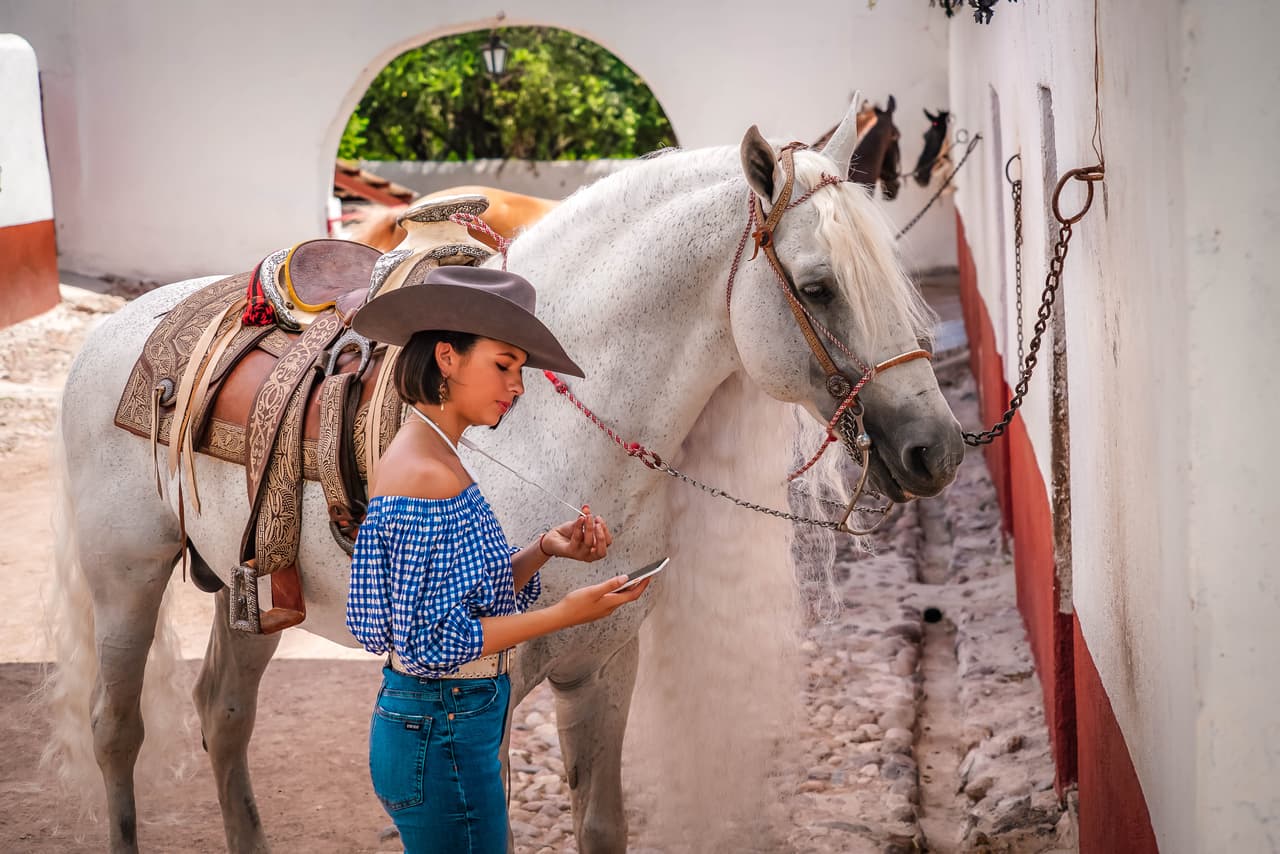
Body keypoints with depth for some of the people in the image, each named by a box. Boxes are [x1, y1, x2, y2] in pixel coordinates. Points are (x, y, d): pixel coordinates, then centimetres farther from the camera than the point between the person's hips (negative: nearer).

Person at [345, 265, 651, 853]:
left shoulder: (425, 457, 8)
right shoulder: (428, 478, -22)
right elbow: (433, 640, -22)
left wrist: (545, 550, -1)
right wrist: (566, 614, -21)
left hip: (423, 726, 10)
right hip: (445, 738, -10)